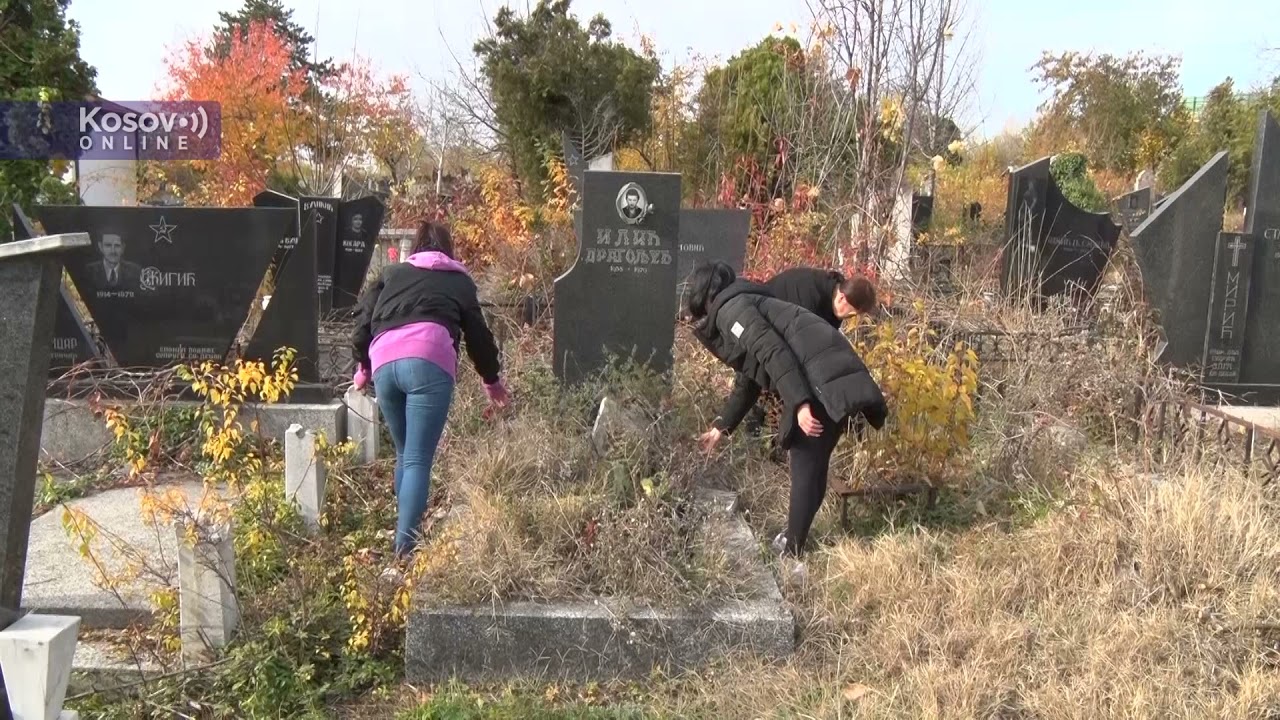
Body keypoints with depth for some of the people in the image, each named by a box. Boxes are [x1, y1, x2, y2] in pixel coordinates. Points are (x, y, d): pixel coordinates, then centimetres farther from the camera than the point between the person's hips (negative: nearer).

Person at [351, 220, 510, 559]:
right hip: (428, 360, -3)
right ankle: (404, 550, -17)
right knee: (418, 460, -6)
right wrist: (492, 379, 40)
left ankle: (402, 540, 20)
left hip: (383, 361, 3)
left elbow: (364, 321, 24)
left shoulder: (391, 273, 31)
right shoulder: (459, 280, 25)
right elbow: (477, 331, 26)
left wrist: (363, 366, 39)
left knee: (404, 455, 19)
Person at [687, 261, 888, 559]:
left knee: (805, 464, 0)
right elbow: (751, 381, 40)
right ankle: (795, 539, 27)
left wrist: (799, 404, -23)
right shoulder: (743, 305, 31)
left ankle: (792, 549, 11)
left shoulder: (730, 308, 0)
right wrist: (722, 426, 48)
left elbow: (773, 352, -16)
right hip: (834, 375, 10)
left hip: (822, 379, -9)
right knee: (812, 463, 16)